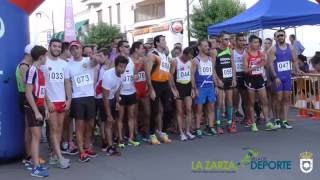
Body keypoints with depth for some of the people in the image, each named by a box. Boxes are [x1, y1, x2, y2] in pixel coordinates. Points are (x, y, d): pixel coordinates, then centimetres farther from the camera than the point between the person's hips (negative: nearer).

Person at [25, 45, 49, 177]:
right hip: (33, 108, -9)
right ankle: (36, 168, -5)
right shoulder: (32, 70, -15)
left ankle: (36, 163, 17)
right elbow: (28, 93, -19)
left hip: (40, 108, 9)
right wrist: (36, 111, -20)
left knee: (37, 136, 10)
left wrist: (45, 108, 14)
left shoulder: (39, 71, 12)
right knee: (36, 137, -8)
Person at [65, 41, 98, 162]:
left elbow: (96, 63, -25)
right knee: (80, 125, 0)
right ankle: (82, 152, 3)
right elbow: (68, 83, 0)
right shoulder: (68, 65, 0)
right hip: (77, 98, -1)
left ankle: (87, 147, 25)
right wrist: (69, 99, -8)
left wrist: (94, 59, -49)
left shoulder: (89, 61, -1)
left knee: (89, 124, 11)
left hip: (90, 97, 2)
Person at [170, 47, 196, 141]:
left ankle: (188, 131, 9)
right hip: (179, 86, -4)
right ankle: (181, 133, 7)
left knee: (189, 110, 0)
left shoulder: (190, 61, 4)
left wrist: (193, 87, 3)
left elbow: (191, 74, 9)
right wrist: (174, 89, -12)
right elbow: (171, 75, -9)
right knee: (180, 111, 1)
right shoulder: (175, 61, -11)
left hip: (188, 86, 4)